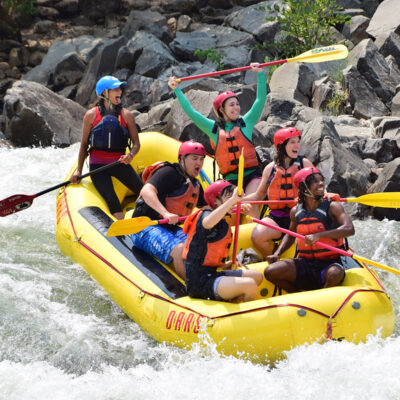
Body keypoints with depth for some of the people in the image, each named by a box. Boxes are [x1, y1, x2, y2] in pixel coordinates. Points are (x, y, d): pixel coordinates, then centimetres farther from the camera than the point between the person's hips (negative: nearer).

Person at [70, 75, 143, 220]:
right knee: (112, 202, -18)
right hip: (98, 165, -3)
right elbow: (84, 144, 5)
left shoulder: (126, 115, 2)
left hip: (119, 163, 3)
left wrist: (130, 155, -20)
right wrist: (78, 170, 1)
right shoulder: (91, 115, -1)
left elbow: (136, 143, 3)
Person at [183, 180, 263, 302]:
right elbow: (207, 223, -41)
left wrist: (223, 264, 10)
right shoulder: (206, 215, -11)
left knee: (257, 276, 17)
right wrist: (232, 199, -42)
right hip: (199, 282, -10)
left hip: (210, 275, 10)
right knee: (249, 285, -25)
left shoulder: (223, 223, 18)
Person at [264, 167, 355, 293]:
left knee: (335, 274, -38)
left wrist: (318, 235, -33)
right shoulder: (296, 211, 5)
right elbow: (290, 235, 24)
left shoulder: (332, 207, -7)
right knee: (270, 272, -14)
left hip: (329, 263, -4)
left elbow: (349, 229, -24)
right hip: (304, 263, 4)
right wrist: (277, 253, 7)